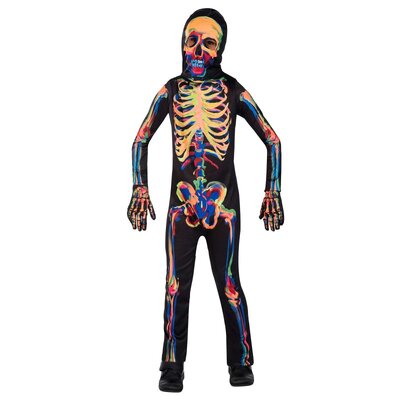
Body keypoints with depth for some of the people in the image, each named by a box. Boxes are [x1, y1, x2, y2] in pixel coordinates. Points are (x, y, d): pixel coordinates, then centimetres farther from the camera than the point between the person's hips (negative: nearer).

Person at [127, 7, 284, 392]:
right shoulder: (170, 91, 6)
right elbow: (141, 140, 13)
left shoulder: (233, 91, 1)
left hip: (223, 203, -1)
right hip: (182, 202, 2)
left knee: (229, 285, 2)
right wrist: (140, 189, 4)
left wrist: (272, 192, 1)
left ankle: (241, 363, 18)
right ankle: (172, 367, 13)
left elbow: (272, 141, 6)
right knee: (175, 285, 2)